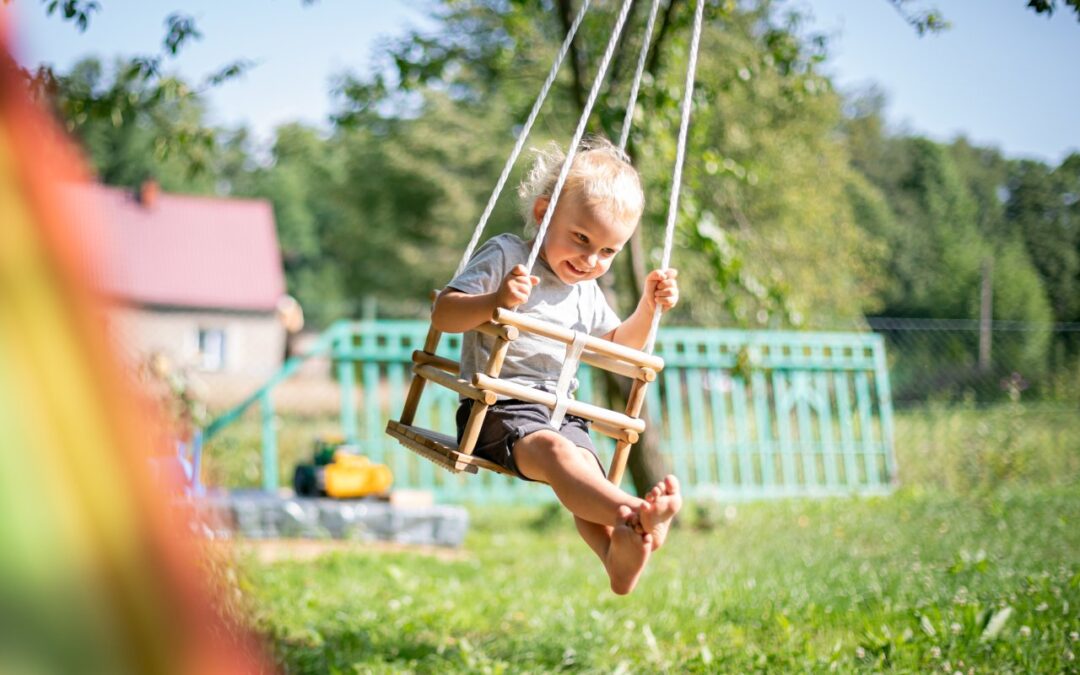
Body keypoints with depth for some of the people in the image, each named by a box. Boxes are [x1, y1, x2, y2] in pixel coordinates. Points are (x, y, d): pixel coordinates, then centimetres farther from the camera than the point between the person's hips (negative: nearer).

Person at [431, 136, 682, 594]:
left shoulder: (587, 293, 19)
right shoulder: (505, 256, -1)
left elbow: (619, 347, 34)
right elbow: (442, 315, -9)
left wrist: (648, 307, 15)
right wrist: (495, 302, -27)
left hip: (559, 412, 7)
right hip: (499, 406, -7)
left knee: (585, 475, -24)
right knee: (553, 450, -36)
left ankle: (618, 553, -51)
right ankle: (633, 514, -60)